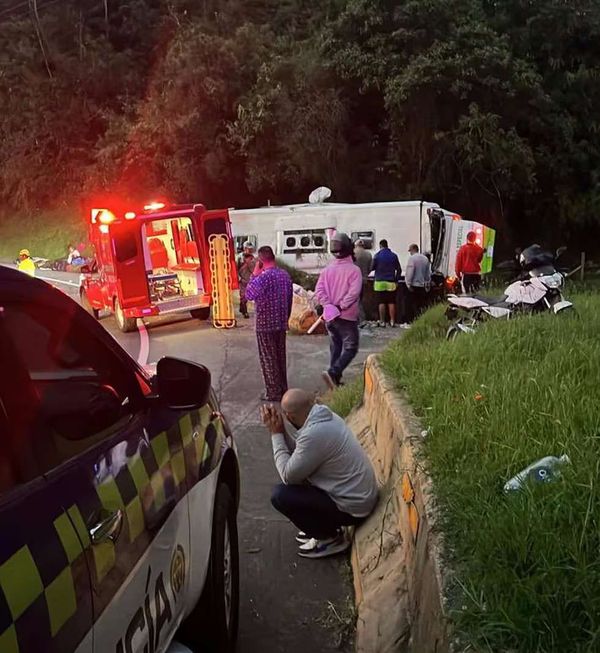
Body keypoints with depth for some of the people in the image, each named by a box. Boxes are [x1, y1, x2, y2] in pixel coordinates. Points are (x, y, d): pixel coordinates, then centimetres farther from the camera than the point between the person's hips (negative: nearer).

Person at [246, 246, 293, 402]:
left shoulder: (264, 276, -19)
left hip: (265, 324, -7)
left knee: (268, 359, 2)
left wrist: (254, 274, -9)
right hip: (281, 324, 7)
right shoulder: (285, 275, 5)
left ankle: (273, 392, 7)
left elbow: (249, 295, -15)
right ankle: (283, 389, 22)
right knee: (280, 357, 15)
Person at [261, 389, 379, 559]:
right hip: (360, 496, 9)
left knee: (280, 495, -12)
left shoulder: (314, 434, -28)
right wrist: (280, 432, 1)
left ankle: (331, 538, 2)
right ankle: (326, 526, 20)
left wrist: (276, 435, -10)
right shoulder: (326, 416, 1)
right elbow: (298, 455, 11)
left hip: (352, 507, -9)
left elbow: (288, 475, -17)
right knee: (298, 473, 15)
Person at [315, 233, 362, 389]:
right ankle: (332, 372, -18)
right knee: (350, 347, 1)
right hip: (347, 316, -5)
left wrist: (328, 305, -11)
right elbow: (354, 292, -22)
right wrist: (341, 307, -18)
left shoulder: (327, 269, 3)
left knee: (335, 346, 18)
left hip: (329, 316, 6)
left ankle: (335, 378, 20)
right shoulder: (354, 270, -10)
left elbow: (319, 290, -6)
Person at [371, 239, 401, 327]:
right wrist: (396, 280, 13)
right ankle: (392, 321, 5)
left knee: (381, 303, 1)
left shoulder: (377, 255, -4)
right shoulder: (394, 256, 4)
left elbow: (372, 267, 0)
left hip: (380, 282, -2)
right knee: (391, 303, 5)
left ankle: (382, 321, 1)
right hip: (391, 283, 2)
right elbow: (399, 270, 6)